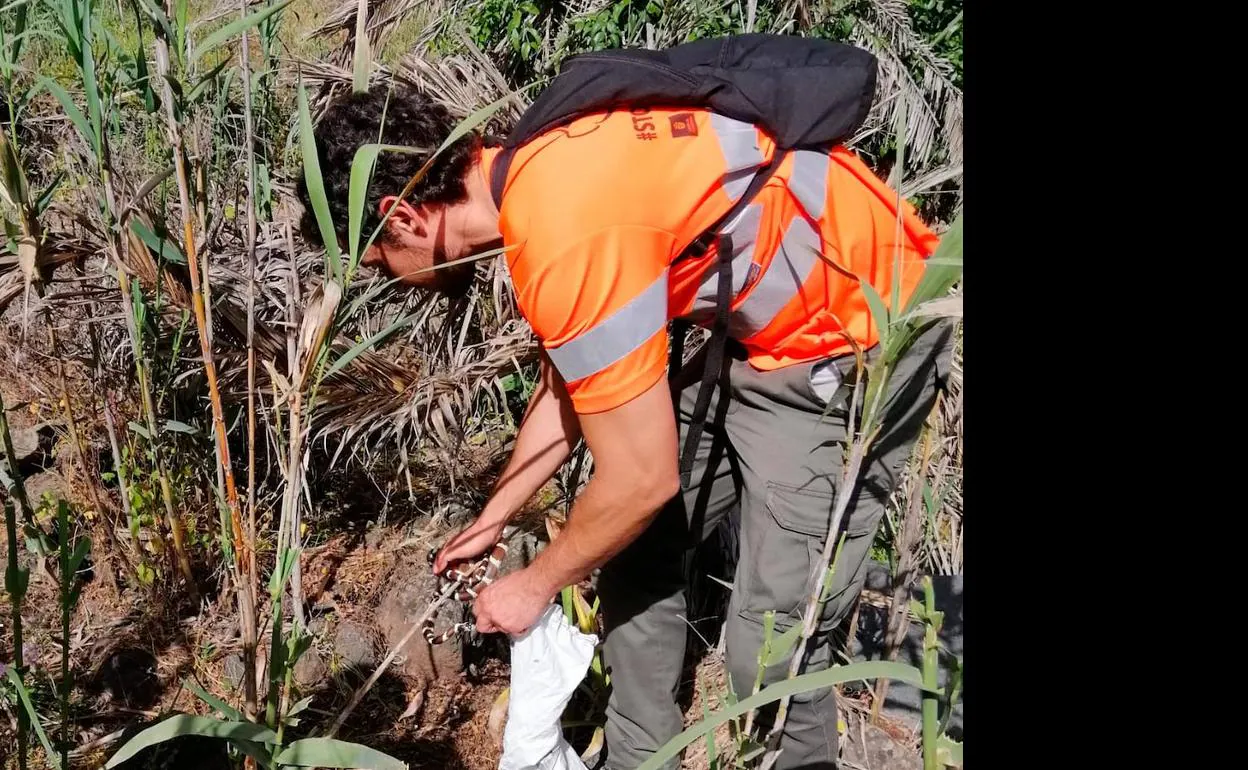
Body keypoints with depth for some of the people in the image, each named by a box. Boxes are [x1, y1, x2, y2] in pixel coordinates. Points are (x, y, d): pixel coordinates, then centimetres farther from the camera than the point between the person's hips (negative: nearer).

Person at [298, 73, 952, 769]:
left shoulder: (568, 236, -30)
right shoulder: (538, 171, -1)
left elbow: (642, 479, -22)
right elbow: (569, 380, 14)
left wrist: (536, 584, -3)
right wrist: (492, 521, 22)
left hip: (860, 337, -9)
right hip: (767, 327, 9)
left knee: (772, 645, -6)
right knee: (633, 548, 13)